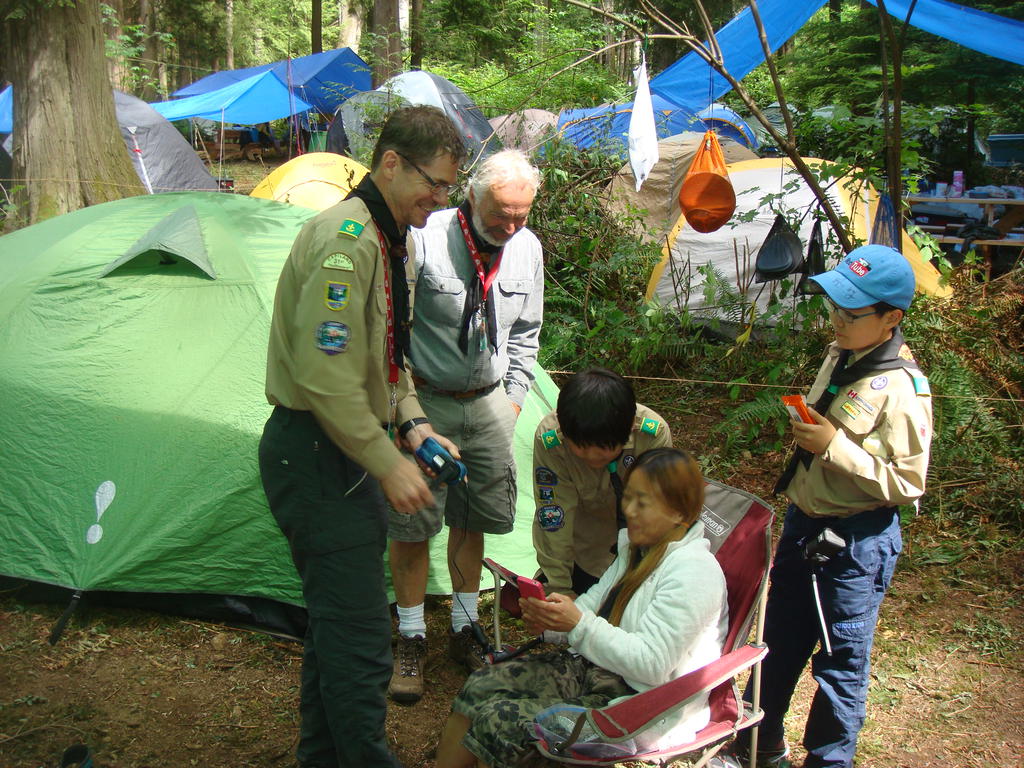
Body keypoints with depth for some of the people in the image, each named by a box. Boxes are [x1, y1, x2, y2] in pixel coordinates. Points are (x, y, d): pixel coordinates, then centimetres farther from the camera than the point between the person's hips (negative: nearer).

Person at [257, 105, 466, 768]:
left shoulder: (393, 241, 12)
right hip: (316, 457, -10)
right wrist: (388, 464, -19)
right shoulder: (347, 239, -21)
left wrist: (413, 422, 8)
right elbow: (326, 376, -26)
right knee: (359, 637, -4)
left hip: (348, 452, 10)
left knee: (338, 621, 21)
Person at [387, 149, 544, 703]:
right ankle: (410, 640, 18)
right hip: (427, 401, -4)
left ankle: (464, 628, 29)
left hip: (489, 403, 4)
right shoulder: (423, 241, -19)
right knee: (412, 522, 2)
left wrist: (512, 400, 8)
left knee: (474, 518, 12)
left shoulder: (527, 248, -2)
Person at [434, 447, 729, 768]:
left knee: (497, 721, -18)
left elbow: (652, 664, -25)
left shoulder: (693, 573, -20)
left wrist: (579, 624, -29)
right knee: (479, 686, -6)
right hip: (595, 668, 9)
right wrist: (550, 620, -8)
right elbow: (595, 600, 14)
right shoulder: (638, 547, 10)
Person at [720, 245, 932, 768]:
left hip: (856, 541, -8)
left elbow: (906, 483, -22)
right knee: (779, 638, 21)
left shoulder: (901, 389, -22)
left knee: (840, 660, 10)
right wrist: (805, 430, 3)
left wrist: (834, 446, -25)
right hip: (803, 522, 8)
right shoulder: (840, 356, 3)